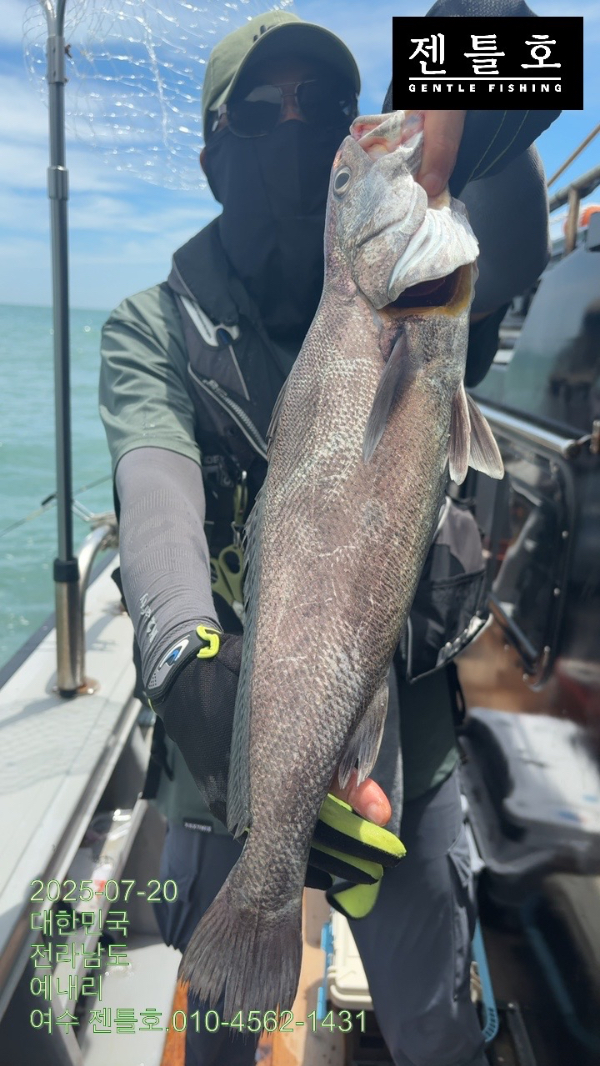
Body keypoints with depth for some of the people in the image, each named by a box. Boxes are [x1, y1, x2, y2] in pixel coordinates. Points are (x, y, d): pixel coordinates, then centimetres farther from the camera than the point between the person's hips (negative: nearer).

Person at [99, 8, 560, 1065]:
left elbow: (507, 256, -18)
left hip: (405, 743, 1)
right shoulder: (154, 328, -3)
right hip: (229, 745, 0)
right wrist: (188, 653, -40)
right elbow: (156, 486, -22)